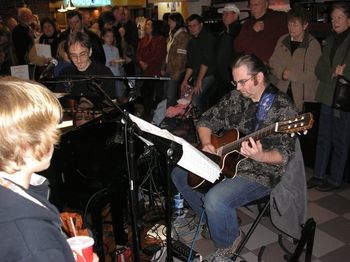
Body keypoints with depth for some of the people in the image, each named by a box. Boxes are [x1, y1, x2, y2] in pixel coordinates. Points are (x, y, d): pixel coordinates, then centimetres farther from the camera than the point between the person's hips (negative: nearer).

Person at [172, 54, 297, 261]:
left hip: (260, 171, -8)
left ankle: (229, 243, 3)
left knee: (215, 199, -31)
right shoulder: (235, 98, 3)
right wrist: (206, 144, -9)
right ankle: (211, 219, 25)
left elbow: (284, 155, -20)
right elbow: (206, 121, 10)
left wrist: (260, 156, -39)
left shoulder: (282, 107, -17)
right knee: (180, 173, 9)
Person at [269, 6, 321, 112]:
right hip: (282, 92, 3)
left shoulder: (313, 45, -4)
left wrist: (292, 75, -15)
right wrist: (282, 73, -11)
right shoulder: (282, 40, 9)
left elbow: (314, 74, -8)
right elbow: (273, 64, 8)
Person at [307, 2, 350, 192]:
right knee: (323, 138, 12)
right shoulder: (331, 40, 13)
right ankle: (319, 175, 23)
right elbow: (319, 69, 7)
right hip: (328, 96, 6)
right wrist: (333, 73, -9)